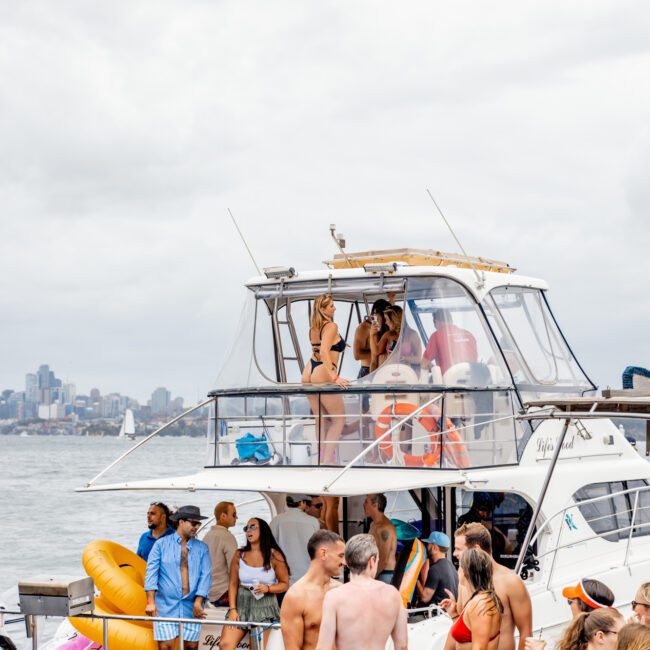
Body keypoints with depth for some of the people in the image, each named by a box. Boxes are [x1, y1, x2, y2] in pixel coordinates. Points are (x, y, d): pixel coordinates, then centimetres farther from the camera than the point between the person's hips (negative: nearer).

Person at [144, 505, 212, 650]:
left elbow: (205, 575, 2)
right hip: (166, 606, -2)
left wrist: (198, 602, -11)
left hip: (191, 607, 2)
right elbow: (151, 572, -3)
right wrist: (151, 602, -13)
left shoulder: (202, 548, 9)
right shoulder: (161, 544, 4)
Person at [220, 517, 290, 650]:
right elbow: (233, 584, 5)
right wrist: (232, 609, -4)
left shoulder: (274, 556, -2)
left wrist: (268, 588, -16)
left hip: (264, 606, -2)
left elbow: (285, 584, 2)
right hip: (241, 604, 2)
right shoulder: (239, 555, 5)